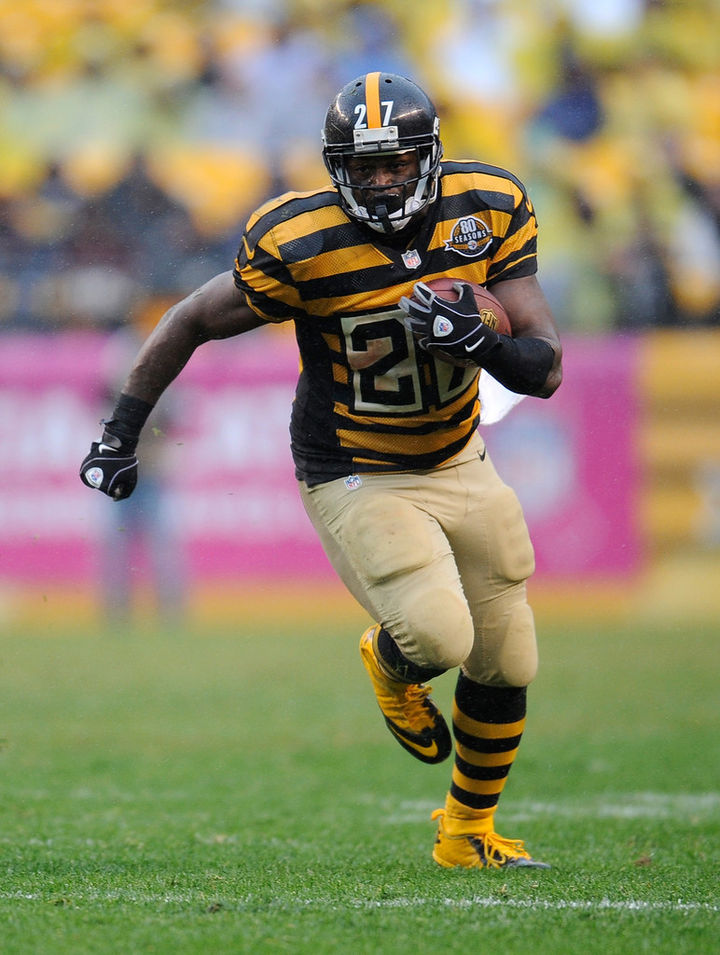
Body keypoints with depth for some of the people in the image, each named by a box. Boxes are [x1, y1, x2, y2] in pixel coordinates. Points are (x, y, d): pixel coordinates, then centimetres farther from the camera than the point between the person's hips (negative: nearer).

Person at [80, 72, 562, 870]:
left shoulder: (488, 212, -12)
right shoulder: (301, 246, -23)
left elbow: (545, 370, -10)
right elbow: (193, 322, -6)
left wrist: (478, 342, -31)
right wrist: (121, 433, -4)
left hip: (458, 466, 5)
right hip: (357, 481, -5)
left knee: (506, 665, 10)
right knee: (438, 637, -24)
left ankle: (468, 833, 35)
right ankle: (391, 663, 16)